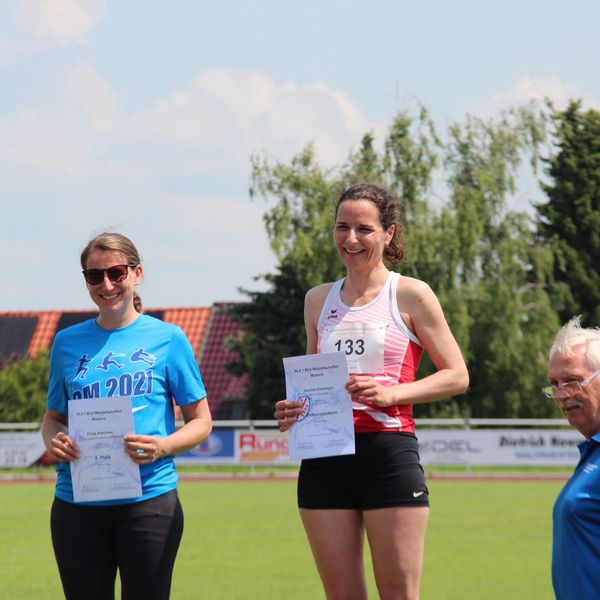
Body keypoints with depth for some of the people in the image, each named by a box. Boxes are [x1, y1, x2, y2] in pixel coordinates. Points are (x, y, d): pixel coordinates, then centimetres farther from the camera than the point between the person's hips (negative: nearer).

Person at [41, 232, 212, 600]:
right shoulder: (68, 342, 11)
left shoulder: (167, 338, 3)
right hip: (76, 506, 3)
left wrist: (162, 447, -15)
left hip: (149, 501, -3)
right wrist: (53, 441, -6)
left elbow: (201, 422, 5)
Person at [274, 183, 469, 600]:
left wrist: (390, 393, -13)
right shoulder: (319, 300, 14)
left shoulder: (411, 295, 1)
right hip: (324, 455, 4)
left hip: (389, 452, -4)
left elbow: (456, 375, 1)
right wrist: (293, 409, 3)